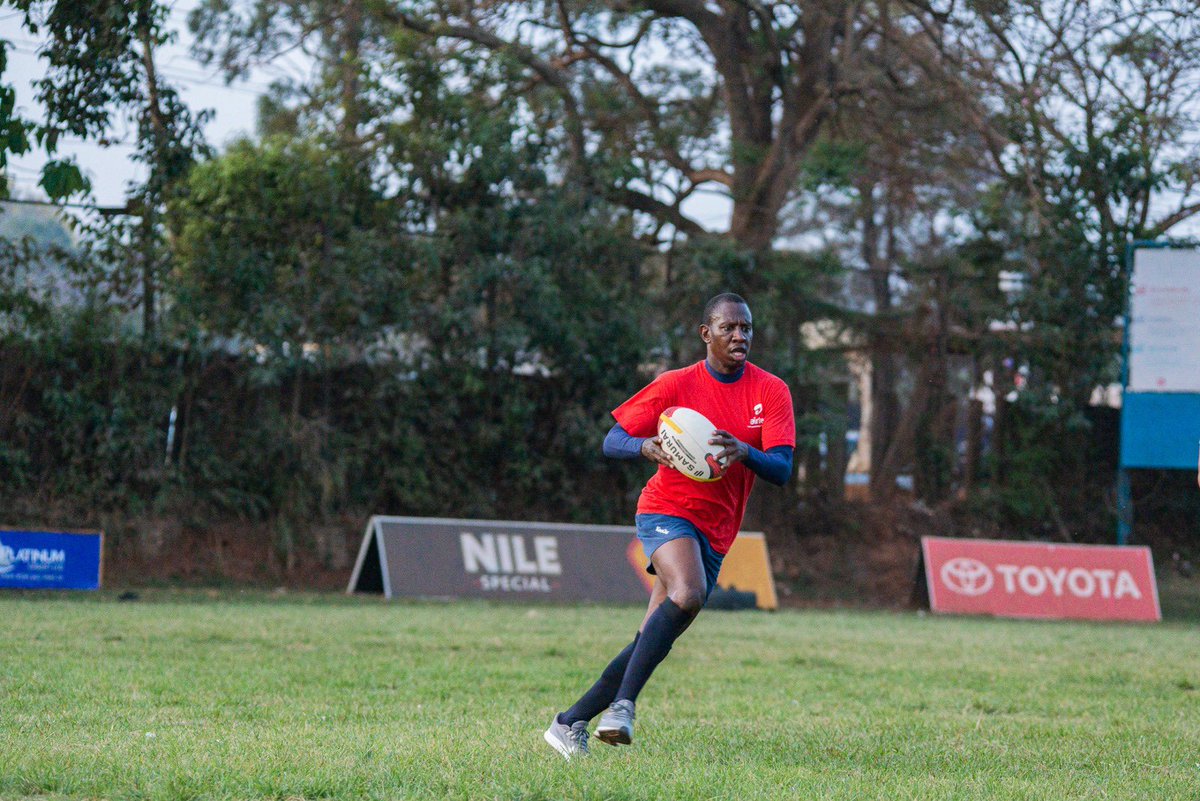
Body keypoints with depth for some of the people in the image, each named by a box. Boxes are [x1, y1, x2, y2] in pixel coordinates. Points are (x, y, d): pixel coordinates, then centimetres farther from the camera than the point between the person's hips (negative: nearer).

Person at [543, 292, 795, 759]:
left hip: (715, 535, 4)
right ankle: (623, 704, -33)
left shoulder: (771, 392, 1)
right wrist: (646, 447, -25)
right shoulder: (676, 385, -5)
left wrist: (744, 452, -29)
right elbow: (612, 442, -2)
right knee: (688, 594, -33)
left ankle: (571, 723, 9)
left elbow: (782, 471, -8)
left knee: (652, 641, 0)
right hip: (667, 511, -4)